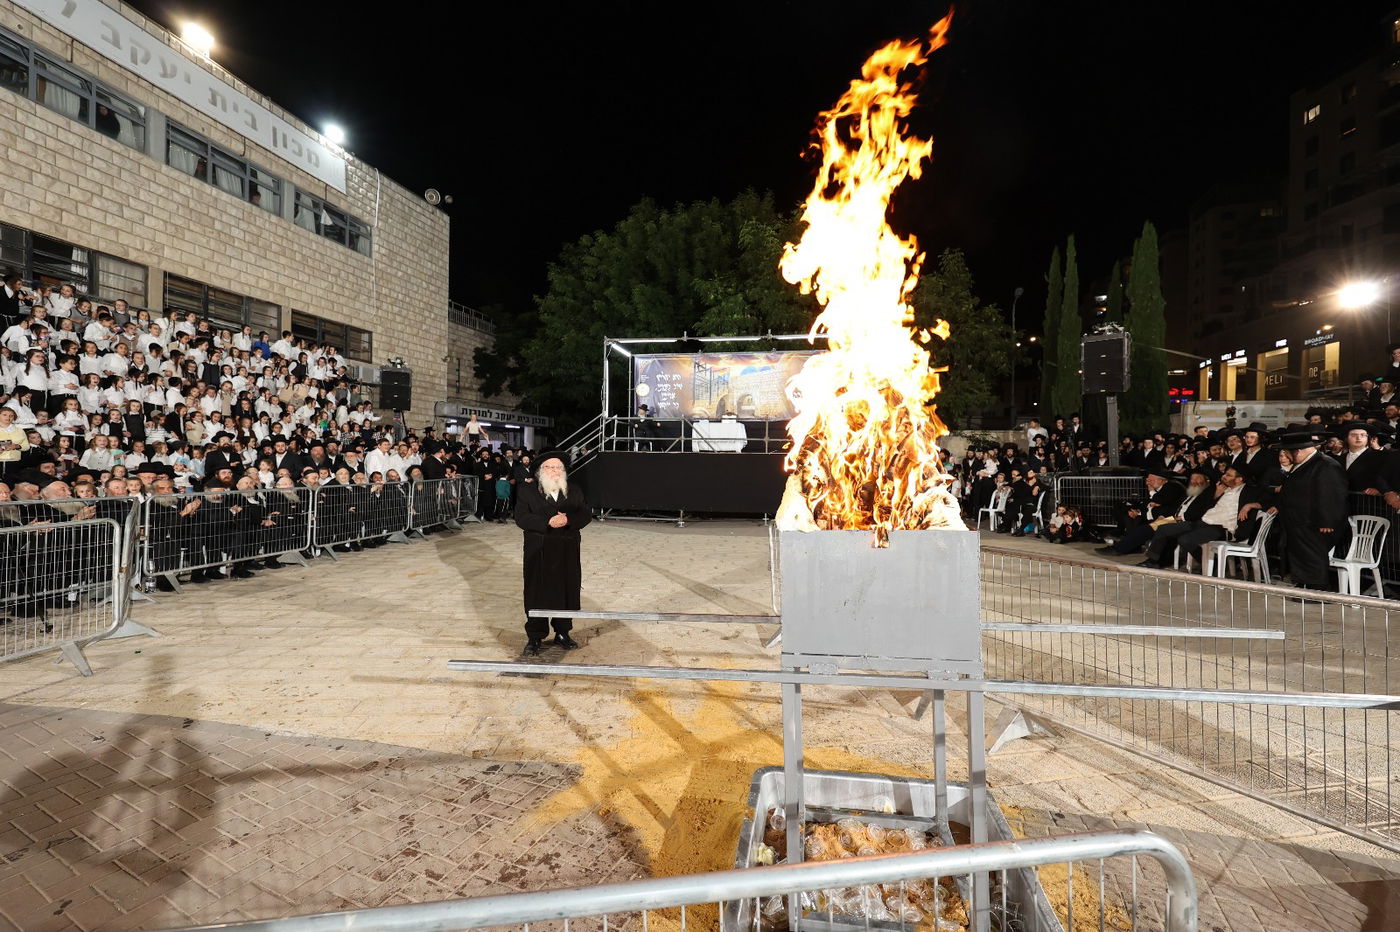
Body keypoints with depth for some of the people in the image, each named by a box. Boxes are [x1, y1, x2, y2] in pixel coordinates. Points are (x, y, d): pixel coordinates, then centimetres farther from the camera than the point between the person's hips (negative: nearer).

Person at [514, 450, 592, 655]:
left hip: (568, 552, 3)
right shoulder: (528, 491, 1)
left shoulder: (575, 491, 10)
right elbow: (521, 518, -10)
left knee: (567, 592, 8)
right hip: (538, 552, -3)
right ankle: (535, 637, 14)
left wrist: (568, 519, -18)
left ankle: (562, 633, 23)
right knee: (537, 594, 2)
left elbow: (586, 515, 2)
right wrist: (548, 522, -21)